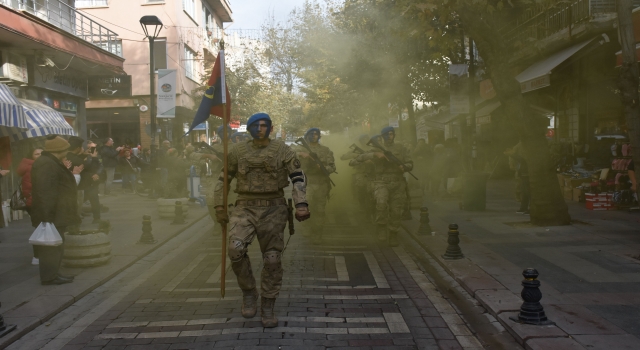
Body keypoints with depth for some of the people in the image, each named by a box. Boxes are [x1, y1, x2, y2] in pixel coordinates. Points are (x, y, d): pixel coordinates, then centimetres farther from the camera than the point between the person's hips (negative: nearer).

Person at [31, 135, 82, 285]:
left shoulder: (51, 163, 16)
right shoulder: (46, 164, -20)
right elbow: (46, 191, -26)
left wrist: (71, 174, 29)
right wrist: (49, 215, -28)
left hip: (55, 214, 11)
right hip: (52, 215, -11)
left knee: (55, 245, 15)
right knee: (52, 246, -5)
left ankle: (51, 274, 23)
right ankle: (49, 276, 1)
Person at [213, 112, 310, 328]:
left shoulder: (282, 150, 3)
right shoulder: (237, 151, 7)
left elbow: (298, 177, 1)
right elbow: (223, 179, 14)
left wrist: (301, 204, -12)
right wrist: (219, 207, 8)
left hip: (273, 209, 0)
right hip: (245, 208, 0)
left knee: (272, 259, 1)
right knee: (236, 249, -22)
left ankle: (267, 307, 17)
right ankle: (248, 293, 1)